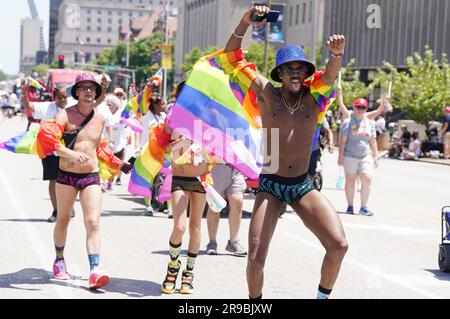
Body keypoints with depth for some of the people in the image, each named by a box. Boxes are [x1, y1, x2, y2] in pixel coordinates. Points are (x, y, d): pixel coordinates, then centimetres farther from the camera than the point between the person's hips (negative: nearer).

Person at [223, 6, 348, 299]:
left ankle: (324, 295, 11)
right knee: (256, 258, -7)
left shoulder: (313, 96, 1)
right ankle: (255, 301, 22)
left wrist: (337, 54, -41)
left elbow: (331, 74, -18)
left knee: (339, 245, -14)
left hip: (303, 186, 1)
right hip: (270, 186, -1)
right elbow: (233, 59, -3)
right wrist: (245, 24, -18)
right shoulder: (267, 94, -1)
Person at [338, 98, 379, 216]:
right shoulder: (348, 122, 0)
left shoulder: (370, 123, 13)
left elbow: (373, 141, 16)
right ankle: (350, 206, 12)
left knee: (367, 179, -10)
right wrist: (341, 156, -9)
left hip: (365, 156, 3)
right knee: (350, 180, 2)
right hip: (350, 156, -3)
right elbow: (342, 140, -3)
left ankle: (364, 207, -4)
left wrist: (375, 156, 12)